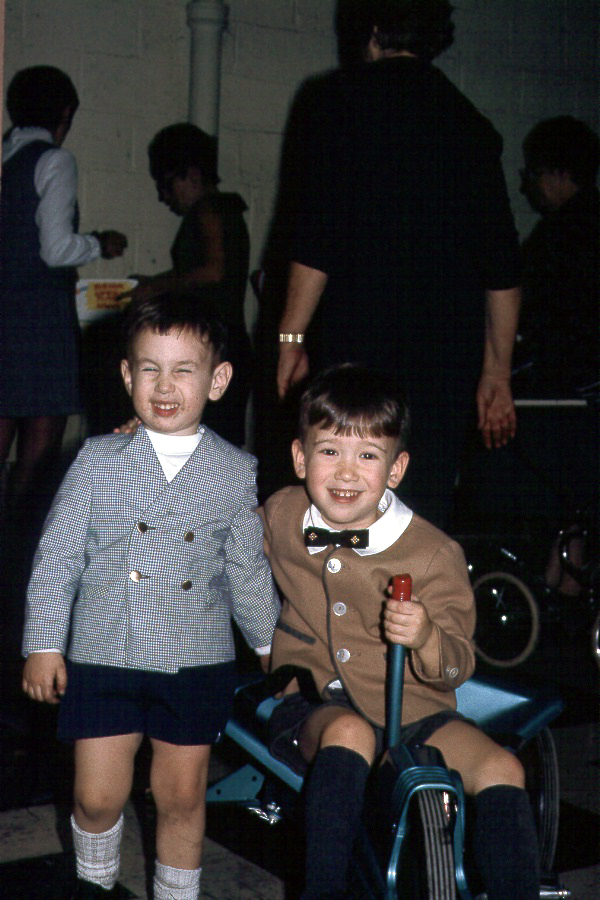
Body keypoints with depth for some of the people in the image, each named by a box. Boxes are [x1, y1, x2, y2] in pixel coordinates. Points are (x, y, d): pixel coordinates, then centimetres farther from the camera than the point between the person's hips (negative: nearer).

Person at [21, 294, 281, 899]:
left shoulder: (237, 472, -1)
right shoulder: (98, 462, -3)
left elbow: (248, 572, 9)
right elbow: (57, 557, 1)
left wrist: (275, 646, 12)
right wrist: (44, 645, -1)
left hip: (196, 662, 1)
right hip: (103, 655, 0)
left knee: (182, 796, 11)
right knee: (98, 797, 8)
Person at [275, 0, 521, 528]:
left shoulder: (339, 96, 4)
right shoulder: (470, 123, 16)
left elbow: (319, 237, -6)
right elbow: (503, 269, 15)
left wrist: (292, 336, -1)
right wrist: (497, 373, 20)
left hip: (356, 340, -4)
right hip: (449, 346, 4)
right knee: (427, 514, 6)